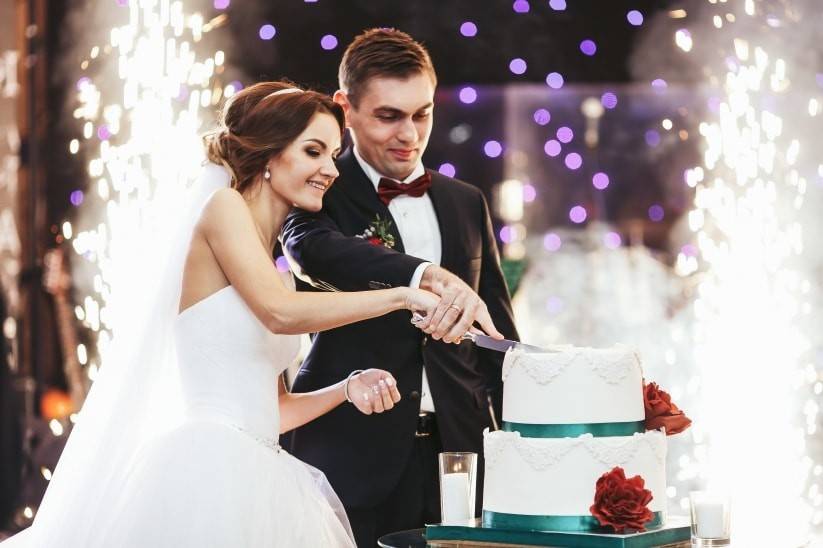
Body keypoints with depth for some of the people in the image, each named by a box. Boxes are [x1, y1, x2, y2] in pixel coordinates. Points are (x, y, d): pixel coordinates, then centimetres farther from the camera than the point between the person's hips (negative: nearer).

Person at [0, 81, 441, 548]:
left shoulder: (269, 263, 22)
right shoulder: (224, 207, -2)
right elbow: (280, 312, -19)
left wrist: (347, 389, 3)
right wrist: (402, 296, -17)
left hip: (257, 482, 8)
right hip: (208, 469, -8)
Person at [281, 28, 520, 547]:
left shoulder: (467, 203, 15)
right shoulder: (320, 192, -1)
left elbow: (499, 336, 18)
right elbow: (313, 248, -25)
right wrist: (429, 276, -41)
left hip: (458, 447, 4)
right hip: (352, 460, -4)